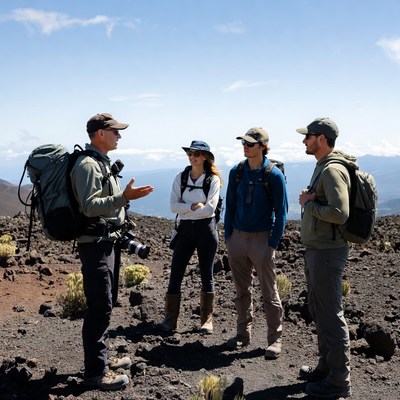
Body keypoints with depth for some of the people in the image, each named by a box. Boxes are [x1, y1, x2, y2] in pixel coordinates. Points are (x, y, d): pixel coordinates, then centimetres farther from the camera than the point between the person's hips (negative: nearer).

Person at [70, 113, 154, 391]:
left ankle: (102, 357, 29)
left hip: (110, 241, 10)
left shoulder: (104, 162, 16)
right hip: (95, 243, -10)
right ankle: (95, 371, 2)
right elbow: (89, 206, -25)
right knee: (100, 308, -7)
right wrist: (124, 197, -33)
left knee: (107, 304, 17)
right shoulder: (87, 164, -15)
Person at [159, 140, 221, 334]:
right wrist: (194, 206, -16)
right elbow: (173, 205, -5)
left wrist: (184, 208, -9)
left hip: (206, 228, -3)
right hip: (185, 228, 3)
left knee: (207, 274, 6)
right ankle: (170, 319, 9)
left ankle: (207, 320, 17)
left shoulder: (213, 179, -4)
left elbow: (209, 209, -14)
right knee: (175, 273, 1)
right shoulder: (180, 177, 4)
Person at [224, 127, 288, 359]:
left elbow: (281, 212, -5)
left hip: (262, 238, -4)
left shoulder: (274, 175, -8)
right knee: (242, 290, 13)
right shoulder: (236, 172, 4)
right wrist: (228, 236, 6)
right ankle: (243, 334, 24)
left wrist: (273, 243, -10)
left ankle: (275, 339, 12)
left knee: (269, 291, 2)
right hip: (238, 236, 4)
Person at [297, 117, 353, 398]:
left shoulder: (332, 170, -19)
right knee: (319, 311, 19)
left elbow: (339, 213, -29)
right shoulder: (323, 167, 13)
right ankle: (327, 366, 33)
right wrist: (310, 200, 0)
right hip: (316, 249, 11)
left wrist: (307, 204, -16)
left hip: (327, 252, -11)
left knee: (330, 315, -2)